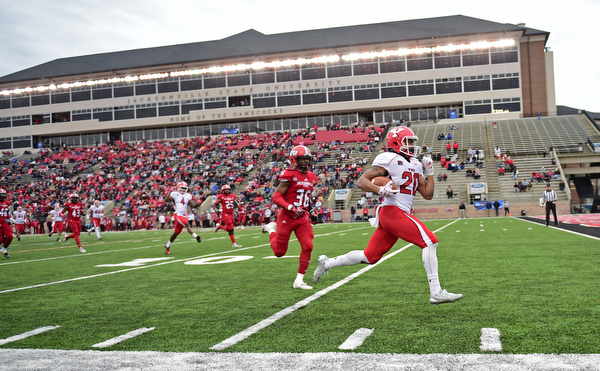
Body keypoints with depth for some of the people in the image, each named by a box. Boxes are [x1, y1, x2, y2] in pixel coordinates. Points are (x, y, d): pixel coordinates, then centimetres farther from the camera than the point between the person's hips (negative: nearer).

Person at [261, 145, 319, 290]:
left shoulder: (312, 177, 9)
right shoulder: (289, 175, -14)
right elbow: (276, 197, -17)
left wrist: (311, 210, 15)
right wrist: (291, 208, -29)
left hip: (303, 218, 5)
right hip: (287, 218, -5)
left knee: (307, 247, -12)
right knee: (279, 252, 7)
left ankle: (299, 281, 0)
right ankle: (271, 229, 39)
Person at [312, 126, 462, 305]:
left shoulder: (415, 165, 20)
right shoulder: (390, 159, -5)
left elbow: (428, 194, 20)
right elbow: (361, 181, -8)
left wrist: (430, 172, 12)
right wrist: (380, 190, -24)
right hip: (392, 211, -9)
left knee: (369, 257, 12)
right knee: (429, 241, -14)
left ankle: (327, 263, 26)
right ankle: (436, 293, -12)